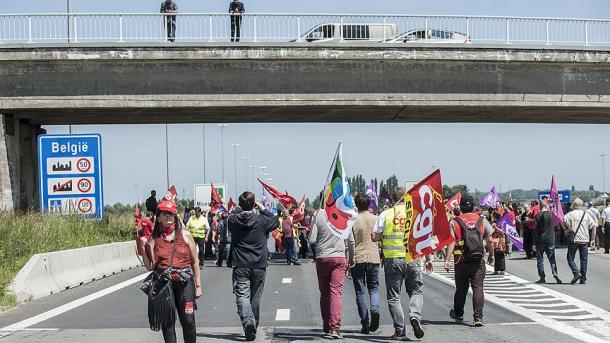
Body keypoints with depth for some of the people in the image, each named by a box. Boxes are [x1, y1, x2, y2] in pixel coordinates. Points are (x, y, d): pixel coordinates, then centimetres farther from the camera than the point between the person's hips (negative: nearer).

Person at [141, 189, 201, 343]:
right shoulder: (154, 238, 6)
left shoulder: (185, 235, 6)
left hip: (184, 283, -1)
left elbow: (195, 262, 9)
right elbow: (150, 266, 2)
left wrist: (198, 285, 6)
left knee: (188, 321, -4)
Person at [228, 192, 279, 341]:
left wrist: (239, 209, 24)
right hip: (259, 266, 1)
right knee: (255, 297, 13)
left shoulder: (233, 220, -6)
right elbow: (276, 222, 11)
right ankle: (253, 327, 24)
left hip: (240, 266, -1)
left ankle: (248, 321, -29)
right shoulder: (261, 220, -8)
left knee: (242, 295, -5)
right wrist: (263, 209, 15)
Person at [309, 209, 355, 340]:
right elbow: (351, 241, 4)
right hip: (339, 258, -1)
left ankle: (327, 327, 15)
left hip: (322, 258, 1)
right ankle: (335, 328, -14)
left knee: (324, 293, 10)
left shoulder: (319, 215, -4)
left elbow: (312, 240, -6)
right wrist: (351, 259, 17)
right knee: (336, 292, -4)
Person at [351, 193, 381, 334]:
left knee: (360, 292, 5)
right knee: (374, 288, 15)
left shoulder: (353, 221, -5)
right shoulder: (376, 219, 1)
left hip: (358, 259, -2)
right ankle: (375, 309, -15)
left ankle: (365, 324, 3)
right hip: (373, 258, 2)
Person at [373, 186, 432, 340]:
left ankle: (399, 331, 2)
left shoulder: (385, 214, 0)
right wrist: (428, 259, 12)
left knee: (394, 296, 6)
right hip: (413, 258, 1)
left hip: (392, 259, -1)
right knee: (416, 291, 15)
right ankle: (415, 315, -11)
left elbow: (375, 237, -1)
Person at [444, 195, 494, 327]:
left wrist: (447, 259, -11)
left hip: (461, 261, 0)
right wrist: (491, 255, 19)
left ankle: (458, 315, 29)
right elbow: (489, 240, 5)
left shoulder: (454, 222, -2)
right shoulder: (482, 220, 3)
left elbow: (451, 242, -10)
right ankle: (478, 317, -11)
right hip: (478, 261, 0)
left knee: (461, 289, 14)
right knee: (478, 288, -1)